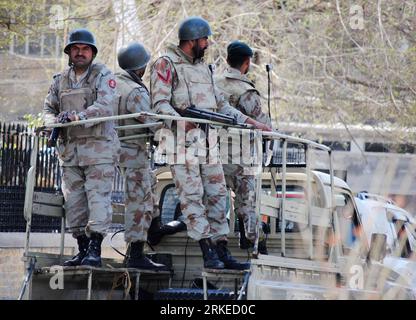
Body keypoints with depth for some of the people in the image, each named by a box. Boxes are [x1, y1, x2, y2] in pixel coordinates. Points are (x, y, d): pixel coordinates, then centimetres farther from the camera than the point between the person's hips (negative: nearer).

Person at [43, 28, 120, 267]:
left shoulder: (103, 76, 1)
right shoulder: (61, 80, 17)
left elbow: (105, 106, -13)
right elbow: (49, 108, 21)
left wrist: (80, 116, -26)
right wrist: (54, 122, -2)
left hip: (99, 147, -5)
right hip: (69, 148, 5)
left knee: (98, 198, -12)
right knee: (74, 202, 4)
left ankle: (95, 250, -13)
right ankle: (83, 250, 9)